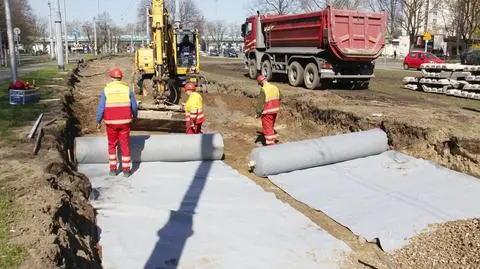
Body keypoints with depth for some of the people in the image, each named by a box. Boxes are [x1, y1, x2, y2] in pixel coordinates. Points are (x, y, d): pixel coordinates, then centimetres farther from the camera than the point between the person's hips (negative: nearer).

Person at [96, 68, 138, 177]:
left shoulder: (106, 90, -4)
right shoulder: (127, 89, -2)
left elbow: (101, 108, -5)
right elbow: (134, 106, 3)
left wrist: (98, 121, 9)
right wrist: (135, 116, 23)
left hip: (111, 123, 0)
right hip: (124, 122, 0)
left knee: (112, 145, 15)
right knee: (125, 146, 7)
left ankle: (113, 169, 17)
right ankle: (126, 170, 9)